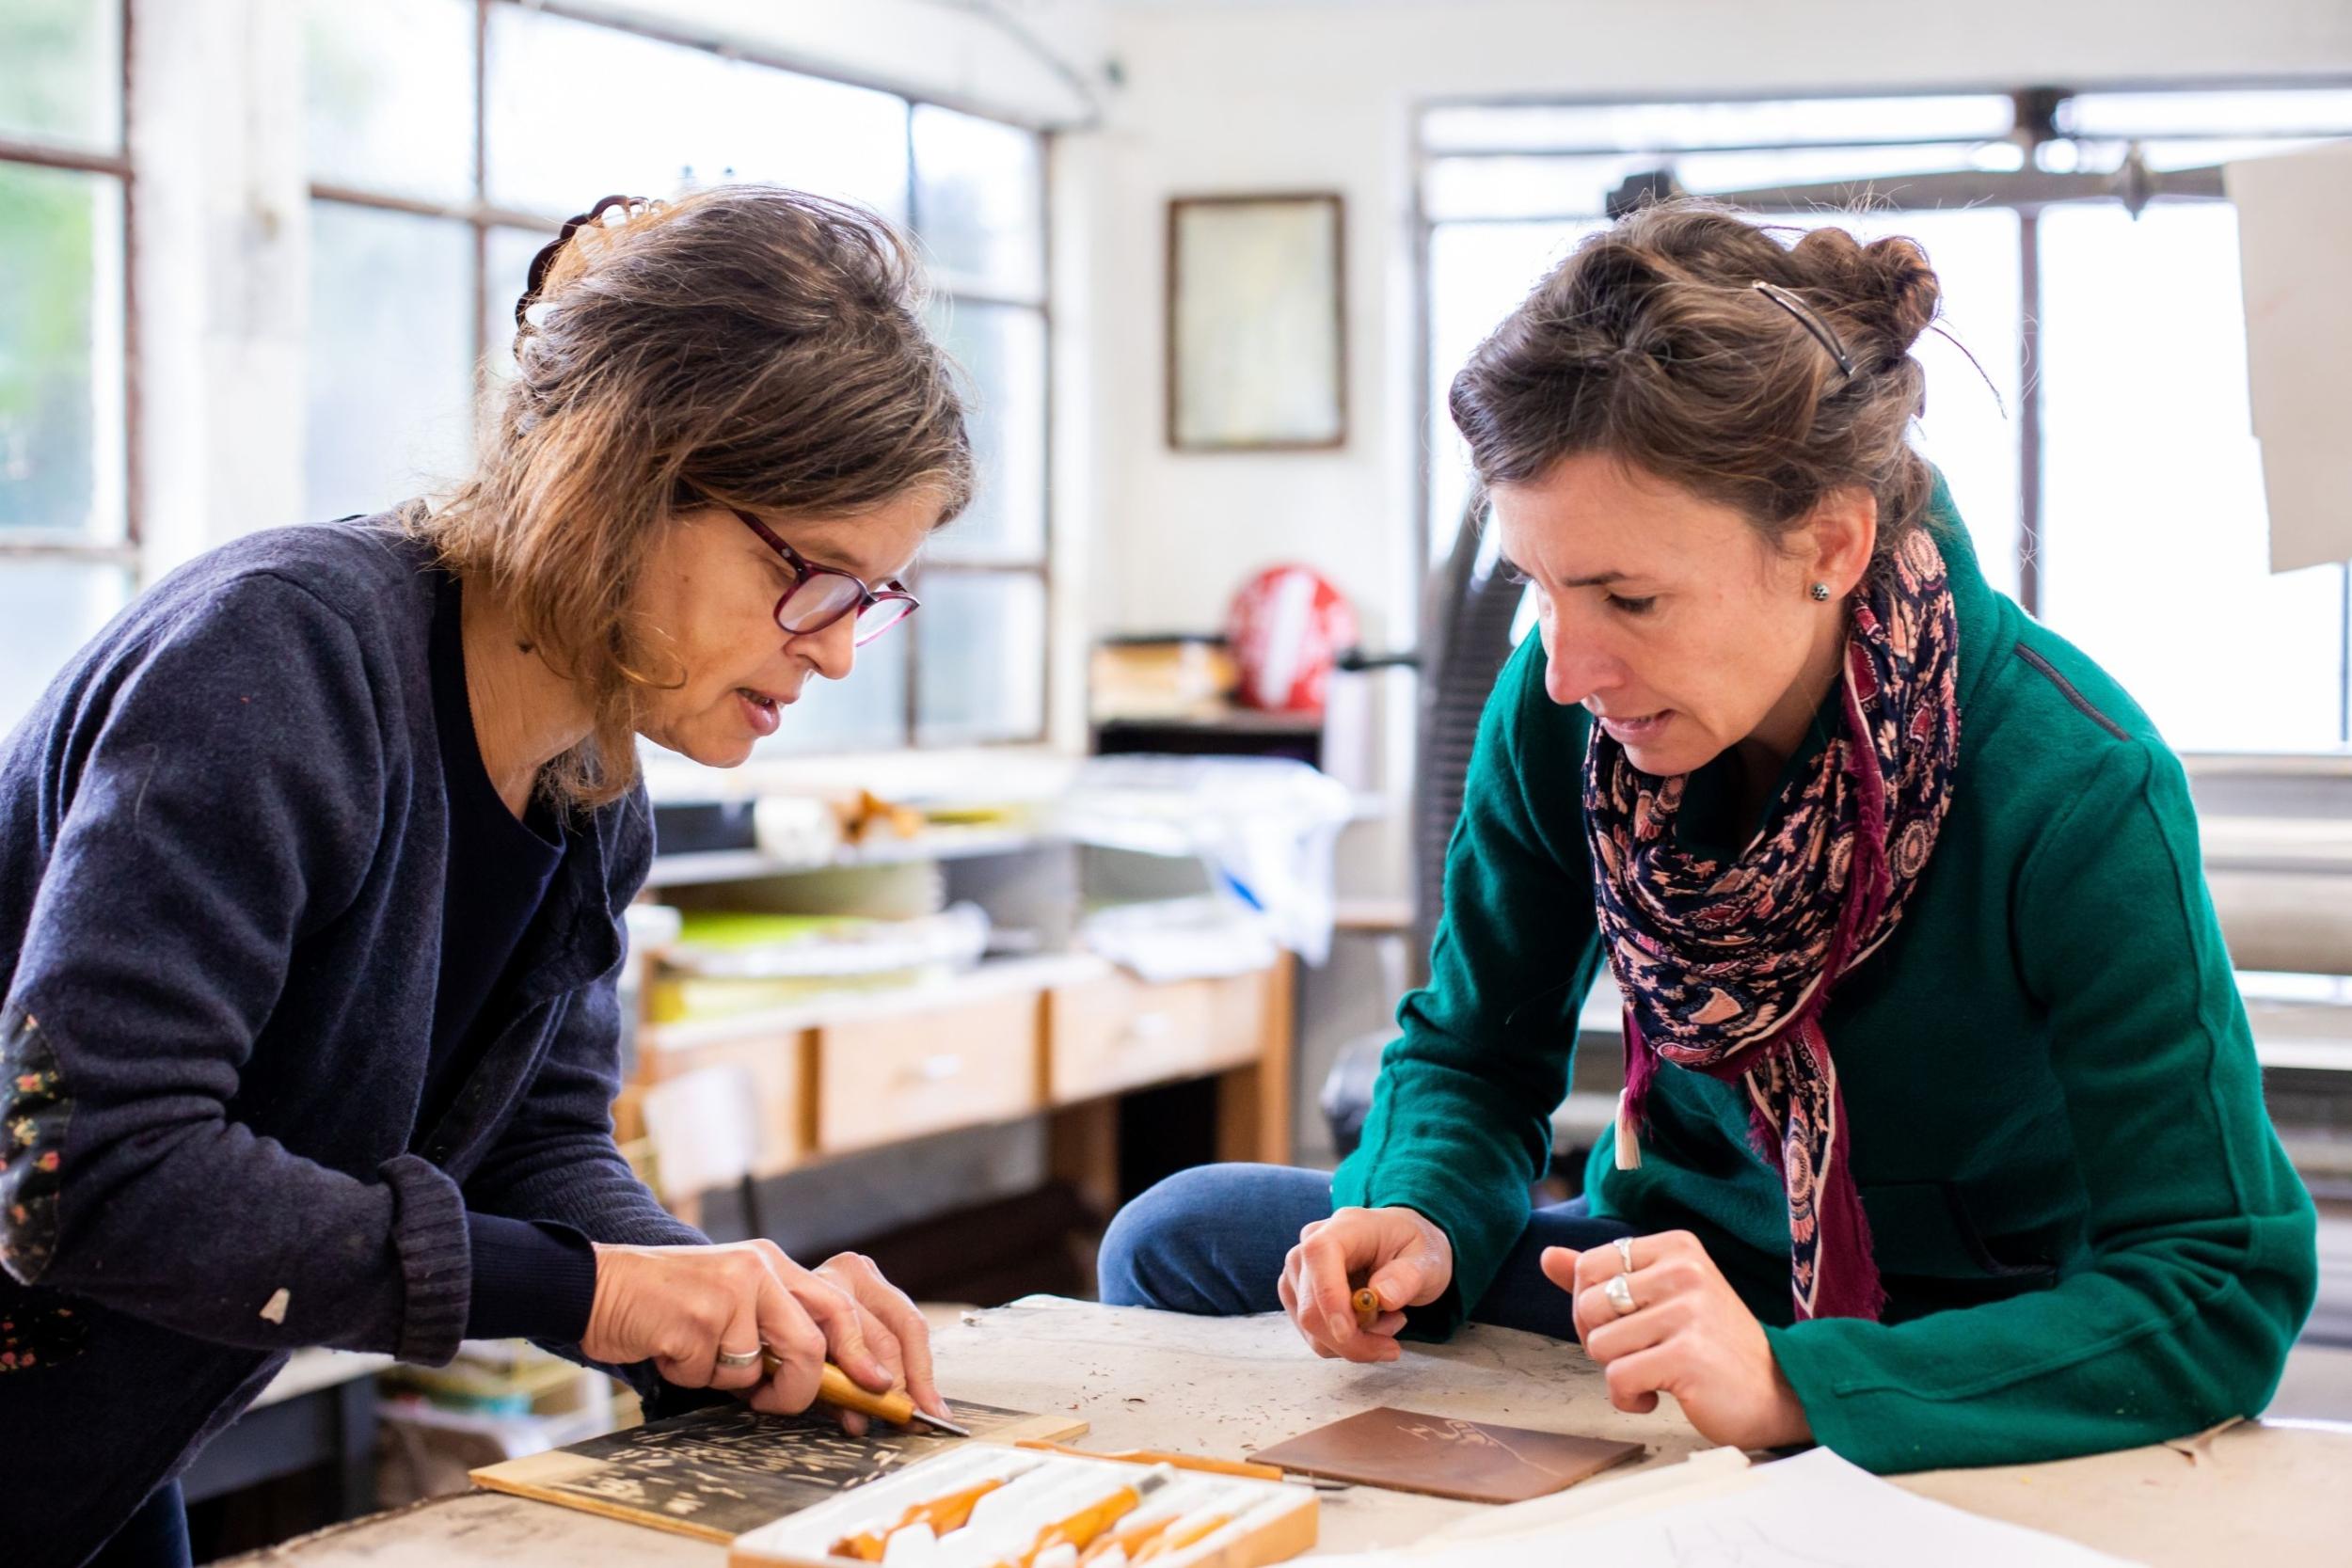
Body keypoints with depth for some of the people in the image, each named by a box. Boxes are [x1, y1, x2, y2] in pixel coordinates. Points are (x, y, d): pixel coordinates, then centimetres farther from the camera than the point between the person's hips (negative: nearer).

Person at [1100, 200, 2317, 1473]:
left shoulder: (2075, 791, -26)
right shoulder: (1560, 717, -11)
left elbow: (2225, 1298, -27)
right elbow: (1475, 1049, 4)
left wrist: (1793, 1384, -39)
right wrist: (1422, 1218, -20)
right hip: (1681, 1262, 5)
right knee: (1180, 1238, -12)